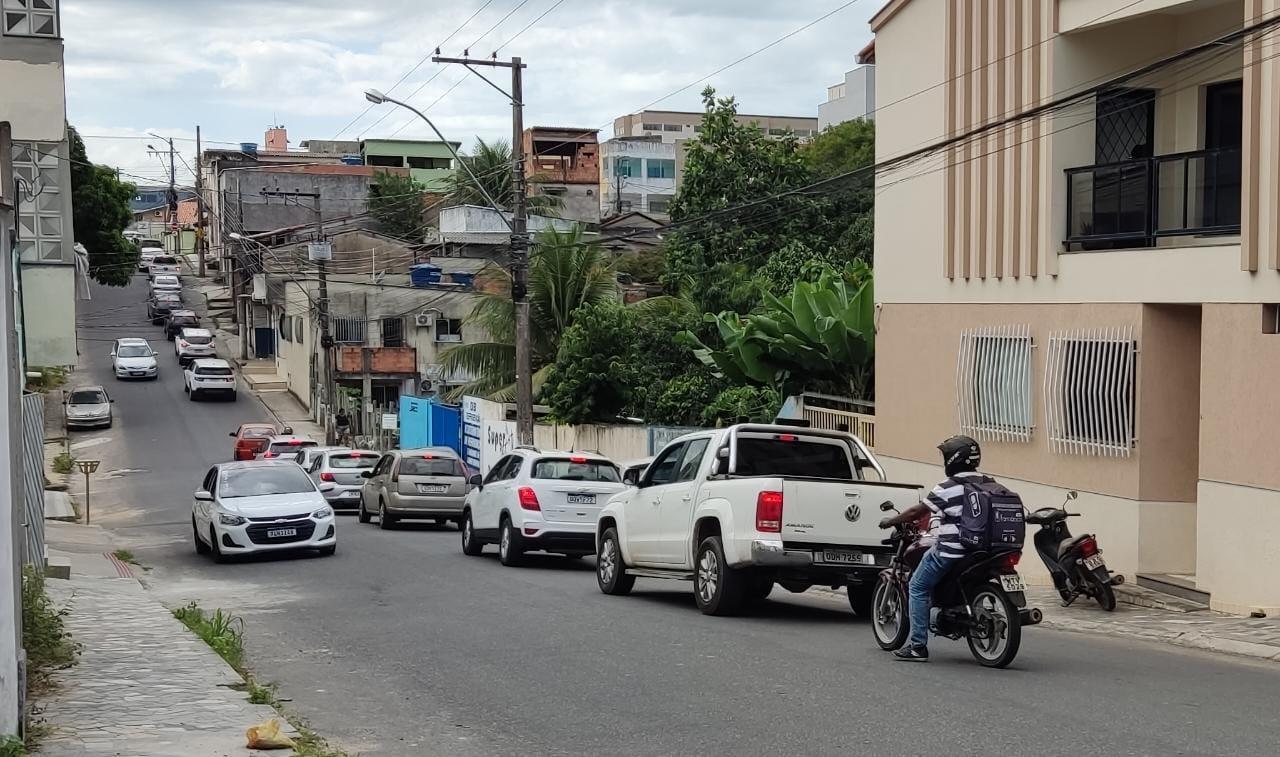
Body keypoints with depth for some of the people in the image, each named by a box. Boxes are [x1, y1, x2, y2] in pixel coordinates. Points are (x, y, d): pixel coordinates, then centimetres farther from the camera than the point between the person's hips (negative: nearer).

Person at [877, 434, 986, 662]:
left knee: (918, 588, 4)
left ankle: (918, 646, -4)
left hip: (951, 552, -8)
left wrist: (890, 521, 7)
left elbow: (918, 512, -8)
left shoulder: (948, 488, -13)